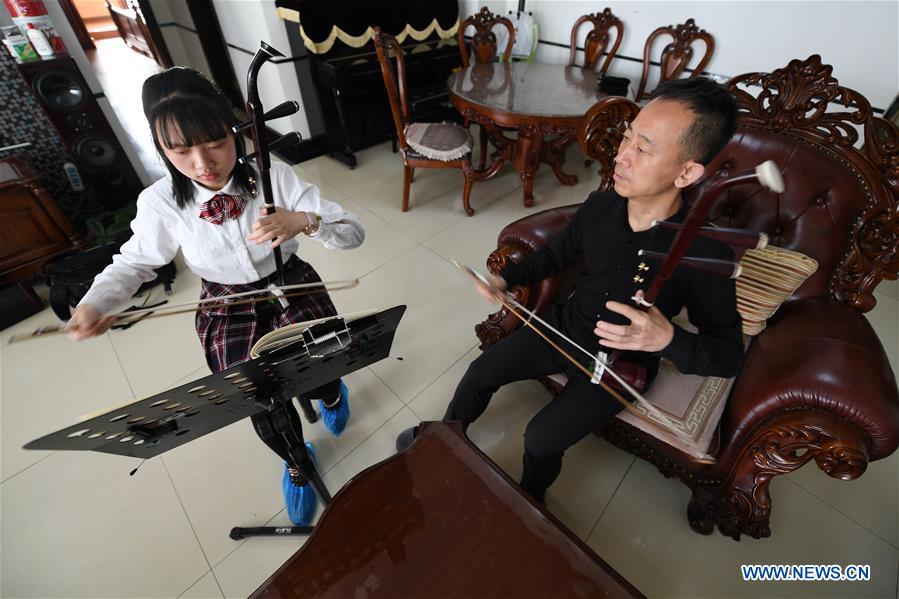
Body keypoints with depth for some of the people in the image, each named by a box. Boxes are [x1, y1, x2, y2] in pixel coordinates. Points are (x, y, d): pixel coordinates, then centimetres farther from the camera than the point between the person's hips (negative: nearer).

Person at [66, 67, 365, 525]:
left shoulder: (273, 177, -17)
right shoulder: (161, 203, -12)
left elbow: (353, 233, -19)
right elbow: (133, 263, 5)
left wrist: (304, 221, -39)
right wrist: (93, 304, -15)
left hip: (292, 289, 0)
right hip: (227, 308, 1)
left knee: (314, 377, -9)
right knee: (259, 402, -4)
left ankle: (331, 392, 36)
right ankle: (294, 461, 35)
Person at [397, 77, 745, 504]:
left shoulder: (706, 255, -27)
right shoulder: (600, 205, -12)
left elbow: (728, 355, -17)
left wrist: (667, 339, -38)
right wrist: (508, 277, -8)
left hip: (620, 363, -4)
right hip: (564, 328, 5)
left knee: (542, 439, -15)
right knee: (481, 372, 2)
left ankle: (529, 500, 23)